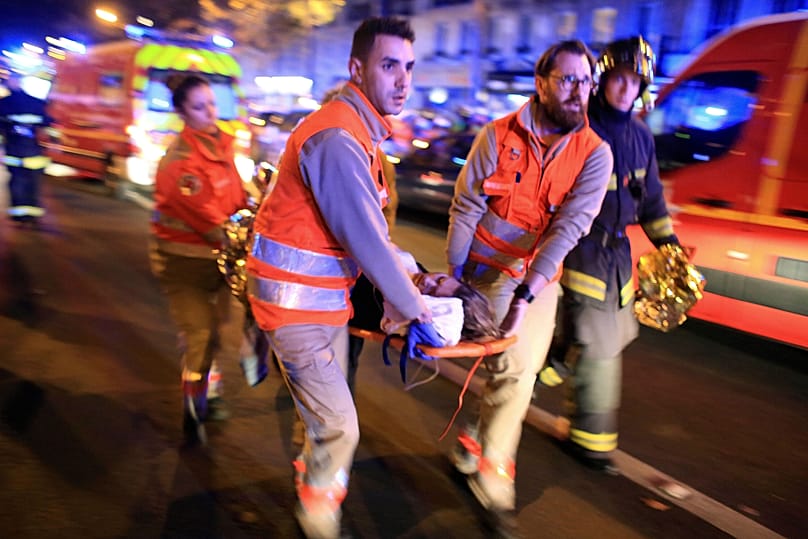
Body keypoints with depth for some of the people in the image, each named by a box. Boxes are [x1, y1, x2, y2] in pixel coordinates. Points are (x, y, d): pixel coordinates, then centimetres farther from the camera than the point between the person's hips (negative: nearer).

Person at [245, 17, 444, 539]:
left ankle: (315, 495, 41)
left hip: (327, 294, 10)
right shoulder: (337, 138, -24)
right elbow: (369, 243, -23)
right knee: (339, 427, -1)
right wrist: (417, 311, -13)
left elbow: (369, 231, 13)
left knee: (329, 416, 20)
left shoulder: (359, 129, 10)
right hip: (297, 301, -9)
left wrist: (408, 276, 10)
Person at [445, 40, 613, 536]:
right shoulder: (499, 135, -8)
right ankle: (494, 478, 16)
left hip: (540, 276, 3)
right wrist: (454, 274, -6)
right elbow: (466, 207, -5)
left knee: (516, 369, 8)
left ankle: (477, 444, 36)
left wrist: (525, 293, -25)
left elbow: (570, 227, -16)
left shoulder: (595, 153, -6)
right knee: (515, 369, -5)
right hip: (489, 269, -2)